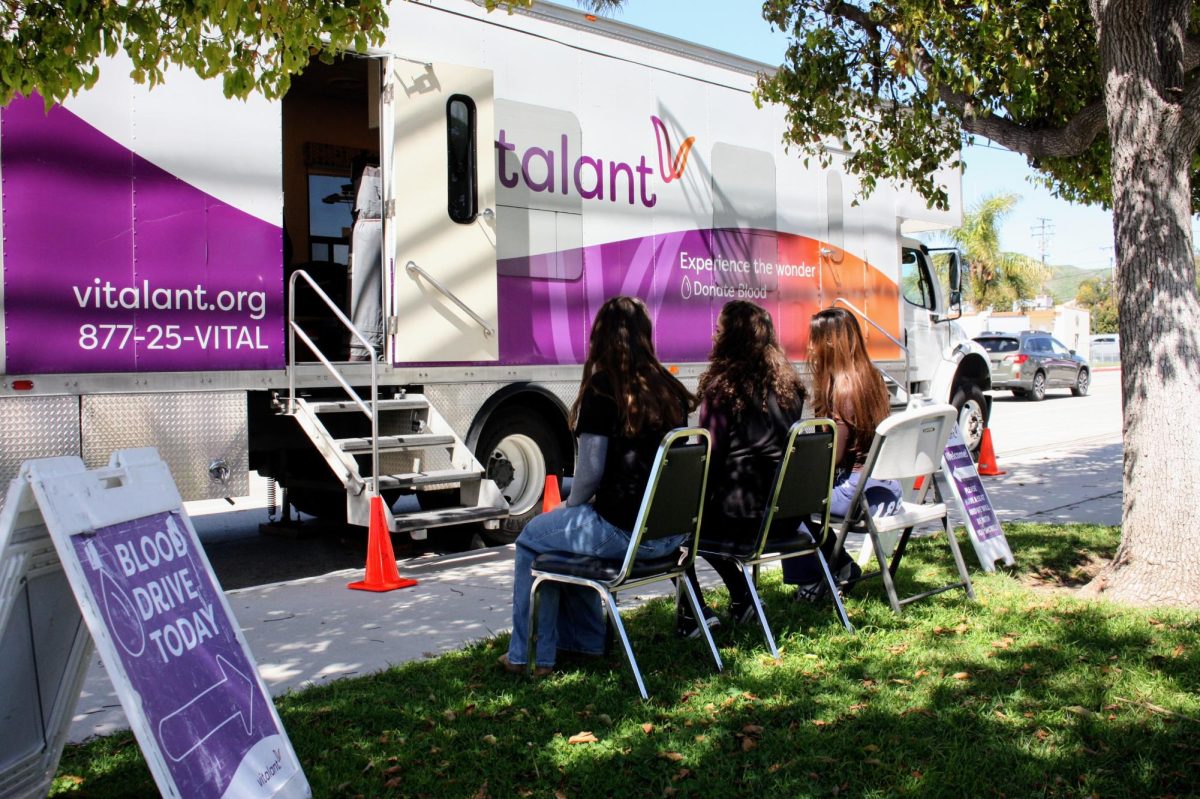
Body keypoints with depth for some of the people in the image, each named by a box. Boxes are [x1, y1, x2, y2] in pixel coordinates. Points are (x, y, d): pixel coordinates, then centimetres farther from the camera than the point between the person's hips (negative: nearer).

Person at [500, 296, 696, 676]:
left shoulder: (603, 388, -14)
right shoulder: (669, 388, 6)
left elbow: (591, 470, -14)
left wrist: (571, 504, 7)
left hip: (623, 531, -7)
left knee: (532, 539, 19)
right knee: (568, 531, 32)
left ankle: (529, 655, 25)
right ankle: (584, 640, 38)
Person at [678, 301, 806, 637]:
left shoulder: (723, 386, -12)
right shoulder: (789, 382, 8)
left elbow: (711, 455, -11)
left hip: (742, 518, -7)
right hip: (785, 513, 7)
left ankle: (692, 612, 11)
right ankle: (741, 598, 28)